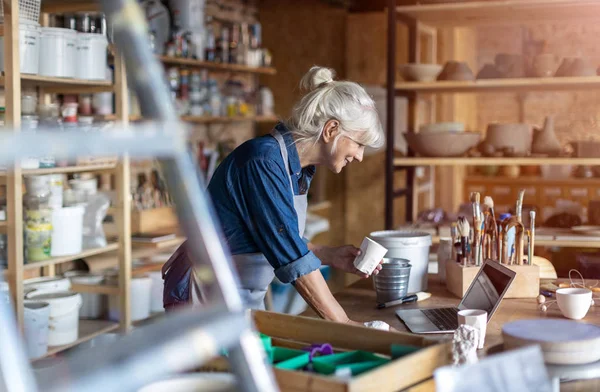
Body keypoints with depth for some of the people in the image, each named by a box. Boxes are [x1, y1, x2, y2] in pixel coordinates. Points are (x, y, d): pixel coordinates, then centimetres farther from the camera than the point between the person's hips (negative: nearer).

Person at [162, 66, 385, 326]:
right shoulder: (264, 162, -25)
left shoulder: (299, 168, 3)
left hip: (248, 298, 9)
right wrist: (343, 323, -25)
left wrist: (330, 256, 0)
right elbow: (292, 259, -28)